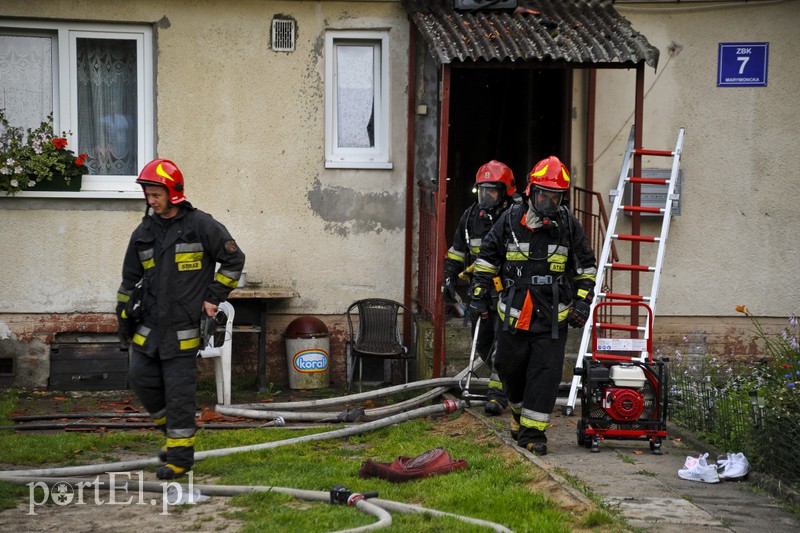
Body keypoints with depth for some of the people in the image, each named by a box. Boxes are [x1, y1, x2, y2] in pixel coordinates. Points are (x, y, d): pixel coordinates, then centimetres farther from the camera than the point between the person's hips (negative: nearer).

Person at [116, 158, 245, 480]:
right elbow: (130, 280, 17)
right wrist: (125, 321, 17)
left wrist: (214, 297, -3)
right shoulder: (144, 233, 10)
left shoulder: (200, 225, -5)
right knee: (141, 378, 3)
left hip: (183, 329, -6)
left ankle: (180, 456, 5)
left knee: (179, 390, -4)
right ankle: (174, 430, 25)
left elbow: (233, 259, 2)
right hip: (149, 325, 6)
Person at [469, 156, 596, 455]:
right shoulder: (510, 220, 0)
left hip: (552, 318, -1)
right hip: (513, 314, 1)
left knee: (545, 374, -5)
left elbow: (586, 267, 11)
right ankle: (519, 411, 36)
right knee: (511, 369, 9)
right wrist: (479, 296, 6)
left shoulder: (568, 225, 1)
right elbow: (487, 258, 10)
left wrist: (582, 302, 3)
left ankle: (533, 431, 1)